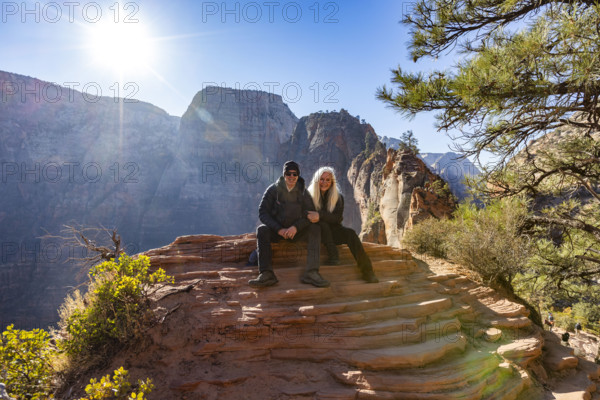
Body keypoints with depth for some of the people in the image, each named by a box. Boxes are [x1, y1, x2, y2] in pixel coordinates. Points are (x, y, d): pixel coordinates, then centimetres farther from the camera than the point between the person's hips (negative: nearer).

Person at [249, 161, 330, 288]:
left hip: (296, 230, 1)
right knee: (262, 230, -30)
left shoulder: (303, 191, 1)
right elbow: (262, 212, -8)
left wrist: (296, 227, -23)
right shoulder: (273, 189, -4)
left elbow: (310, 214, -4)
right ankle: (266, 274, -41)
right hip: (276, 230, -1)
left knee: (315, 229, -24)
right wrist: (279, 229, -20)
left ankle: (311, 272, -35)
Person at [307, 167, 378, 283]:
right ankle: (333, 256, -36)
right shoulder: (310, 195, 0)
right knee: (323, 225, -34)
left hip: (333, 231, 1)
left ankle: (367, 271, -31)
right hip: (317, 231, -1)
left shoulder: (338, 197, 2)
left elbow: (338, 218, -11)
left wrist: (320, 215, -27)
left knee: (350, 233, -28)